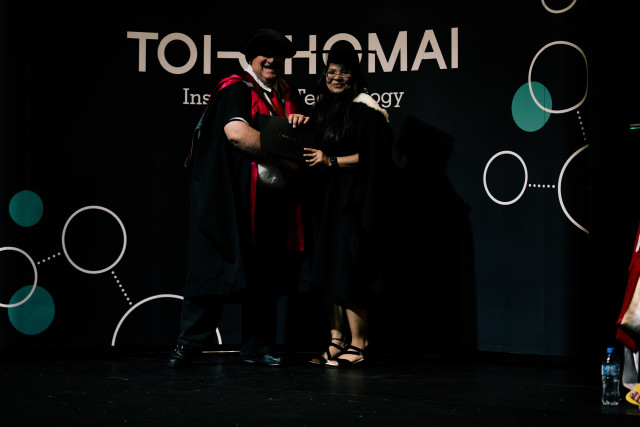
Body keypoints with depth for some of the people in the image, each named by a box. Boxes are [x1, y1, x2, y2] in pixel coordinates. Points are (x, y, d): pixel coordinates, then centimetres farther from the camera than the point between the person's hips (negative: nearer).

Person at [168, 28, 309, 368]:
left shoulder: (287, 95, 16)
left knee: (264, 272, 9)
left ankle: (257, 346, 17)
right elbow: (236, 131, -22)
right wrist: (283, 155, -17)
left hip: (272, 199, 7)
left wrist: (300, 122, -1)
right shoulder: (236, 89, -6)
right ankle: (191, 341, 5)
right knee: (216, 263, -5)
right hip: (230, 195, -6)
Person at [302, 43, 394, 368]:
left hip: (352, 203, -7)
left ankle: (357, 345, -3)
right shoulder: (320, 109, 15)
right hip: (325, 201, 7)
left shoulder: (366, 110, -6)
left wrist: (331, 161, -15)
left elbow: (371, 157, -12)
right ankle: (336, 341, 11)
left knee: (347, 273, -9)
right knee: (329, 271, 6)